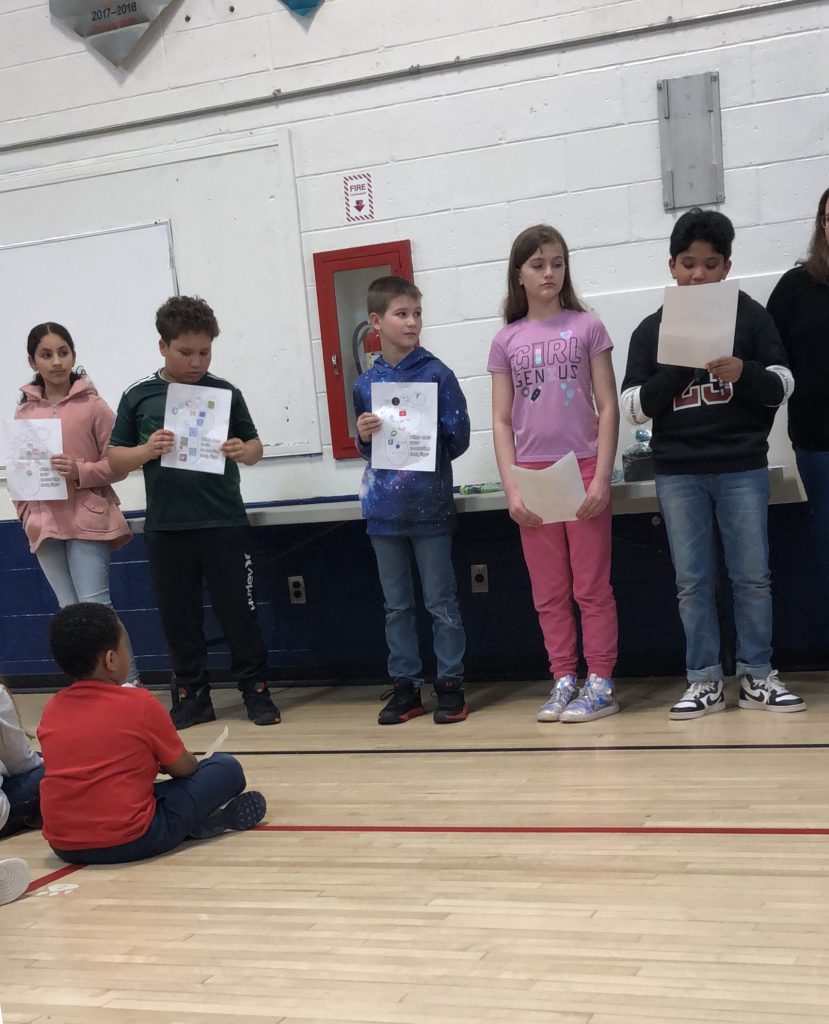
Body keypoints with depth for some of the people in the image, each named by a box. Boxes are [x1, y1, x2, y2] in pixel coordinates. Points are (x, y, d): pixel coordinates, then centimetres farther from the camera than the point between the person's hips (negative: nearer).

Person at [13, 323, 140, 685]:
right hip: (46, 524, 4)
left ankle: (130, 685, -2)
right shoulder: (24, 412, 9)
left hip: (87, 520, -4)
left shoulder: (93, 405, -4)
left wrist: (80, 471, -19)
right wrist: (27, 517, 8)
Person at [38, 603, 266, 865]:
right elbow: (184, 767, 6)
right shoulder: (140, 704, -6)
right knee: (227, 769, 5)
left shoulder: (51, 709, 9)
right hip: (130, 841, -5)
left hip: (63, 845, 5)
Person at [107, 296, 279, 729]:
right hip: (165, 528, 1)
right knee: (178, 616, 9)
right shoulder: (138, 396, 1)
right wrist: (147, 450, -16)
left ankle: (256, 690, 17)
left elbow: (255, 446, 8)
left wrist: (243, 452, -15)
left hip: (224, 525, -1)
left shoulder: (225, 392, 1)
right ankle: (191, 695, 22)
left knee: (238, 612, 4)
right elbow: (115, 458, 4)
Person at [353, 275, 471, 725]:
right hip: (384, 509, 4)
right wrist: (364, 436, -7)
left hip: (429, 506, -4)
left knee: (441, 602, 4)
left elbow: (459, 439, -3)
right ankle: (405, 685, 20)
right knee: (396, 606, 11)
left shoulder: (437, 374, -4)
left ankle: (450, 684, 13)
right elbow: (365, 450, 13)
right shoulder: (365, 384, 5)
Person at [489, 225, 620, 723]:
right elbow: (502, 422, 6)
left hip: (583, 469, -2)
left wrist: (602, 477, -10)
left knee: (592, 586, 1)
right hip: (532, 475, 3)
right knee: (549, 591, 7)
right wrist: (511, 489, -4)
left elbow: (608, 407, -1)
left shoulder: (587, 326, 1)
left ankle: (600, 683, 7)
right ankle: (564, 681, 16)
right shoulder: (507, 340, 6)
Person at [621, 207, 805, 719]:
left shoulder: (750, 315, 2)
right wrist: (674, 374, -14)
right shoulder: (651, 330, 5)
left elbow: (782, 385, 0)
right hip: (677, 472, 1)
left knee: (753, 576, 4)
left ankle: (757, 676, 15)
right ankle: (705, 681, 11)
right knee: (693, 581, 4)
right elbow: (634, 406, 2)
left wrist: (744, 373, -19)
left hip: (743, 467, -1)